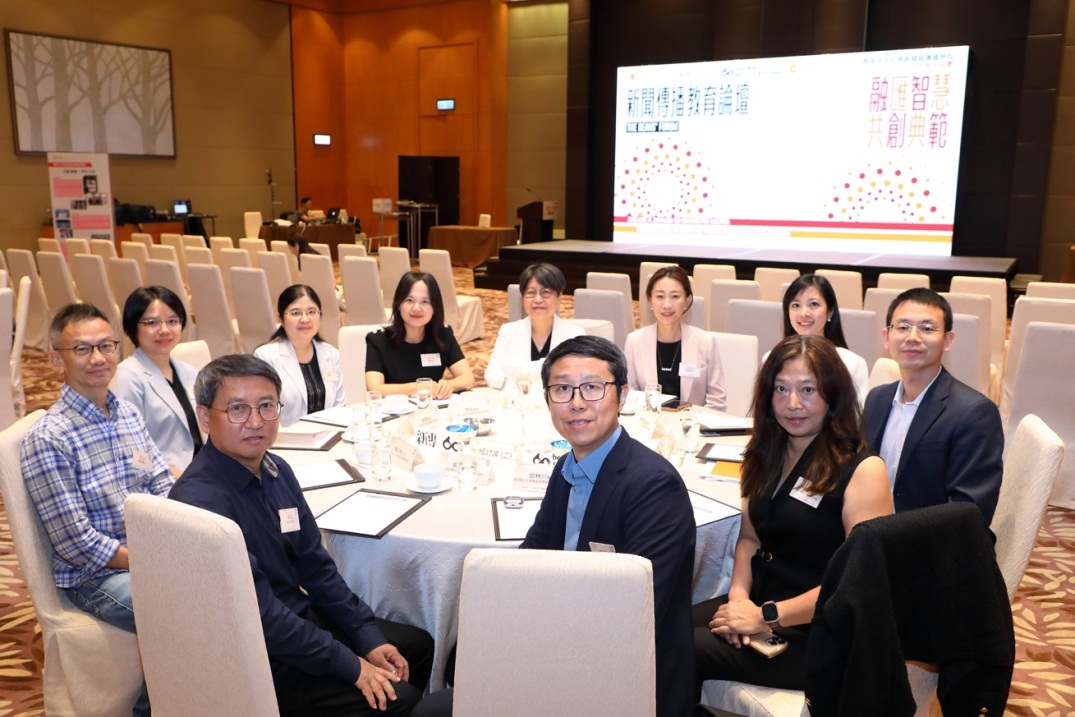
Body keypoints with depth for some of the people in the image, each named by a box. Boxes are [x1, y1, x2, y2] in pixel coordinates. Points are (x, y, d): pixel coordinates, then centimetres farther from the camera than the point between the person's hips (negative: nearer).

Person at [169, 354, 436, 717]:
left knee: (419, 646, 13)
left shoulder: (276, 470, 1)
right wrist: (352, 666, -19)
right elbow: (261, 615, -26)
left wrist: (369, 638, 2)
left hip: (298, 618, 9)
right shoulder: (201, 501, -27)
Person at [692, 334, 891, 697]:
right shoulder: (768, 454, 8)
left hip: (815, 633, -6)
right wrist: (738, 595, -7)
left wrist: (766, 616, -18)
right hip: (758, 603, 6)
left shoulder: (862, 470, -13)